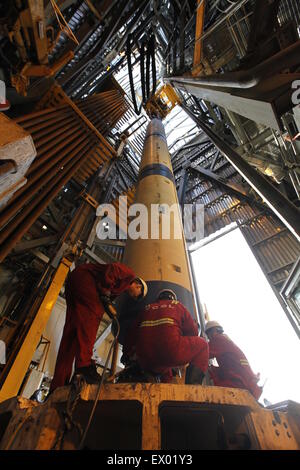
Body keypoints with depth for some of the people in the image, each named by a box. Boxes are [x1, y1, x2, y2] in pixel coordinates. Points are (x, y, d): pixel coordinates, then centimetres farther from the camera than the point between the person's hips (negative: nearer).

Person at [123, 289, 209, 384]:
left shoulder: (147, 308, 26)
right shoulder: (178, 306, 19)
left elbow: (132, 334, 29)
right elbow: (193, 331, 18)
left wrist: (126, 354, 43)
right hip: (170, 351, -5)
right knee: (202, 344, 18)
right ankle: (193, 384, 3)